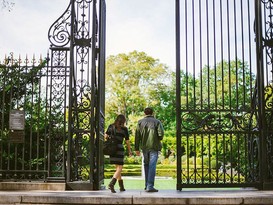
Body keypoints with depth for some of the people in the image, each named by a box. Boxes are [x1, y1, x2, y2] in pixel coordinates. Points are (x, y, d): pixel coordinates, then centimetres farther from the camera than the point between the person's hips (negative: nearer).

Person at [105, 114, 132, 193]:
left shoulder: (111, 126, 6)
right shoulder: (124, 129, -2)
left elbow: (106, 136, 2)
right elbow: (127, 141, 1)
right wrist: (129, 150, 13)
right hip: (119, 148, -5)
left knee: (117, 167, 16)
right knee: (120, 168, -2)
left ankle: (121, 186, 20)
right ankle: (111, 184, -24)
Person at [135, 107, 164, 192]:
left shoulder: (140, 122, 7)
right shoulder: (157, 122, 0)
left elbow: (137, 136, 3)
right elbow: (161, 134, -11)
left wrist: (136, 148, 6)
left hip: (144, 147, 3)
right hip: (154, 147, -3)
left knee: (146, 165, 15)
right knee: (152, 166, -3)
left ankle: (147, 185, 20)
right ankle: (150, 186, -7)